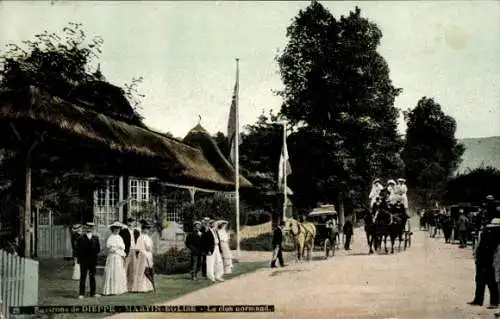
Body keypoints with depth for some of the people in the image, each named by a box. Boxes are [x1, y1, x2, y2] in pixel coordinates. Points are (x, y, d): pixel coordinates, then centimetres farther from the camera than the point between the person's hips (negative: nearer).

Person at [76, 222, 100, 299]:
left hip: (93, 261, 3)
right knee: (83, 277, 0)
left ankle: (93, 293, 16)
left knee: (92, 277, 9)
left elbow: (98, 249, 7)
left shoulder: (95, 238, 7)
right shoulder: (81, 238, -3)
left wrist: (93, 252, -4)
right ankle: (81, 294, 2)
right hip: (84, 261, -3)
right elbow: (78, 249, -5)